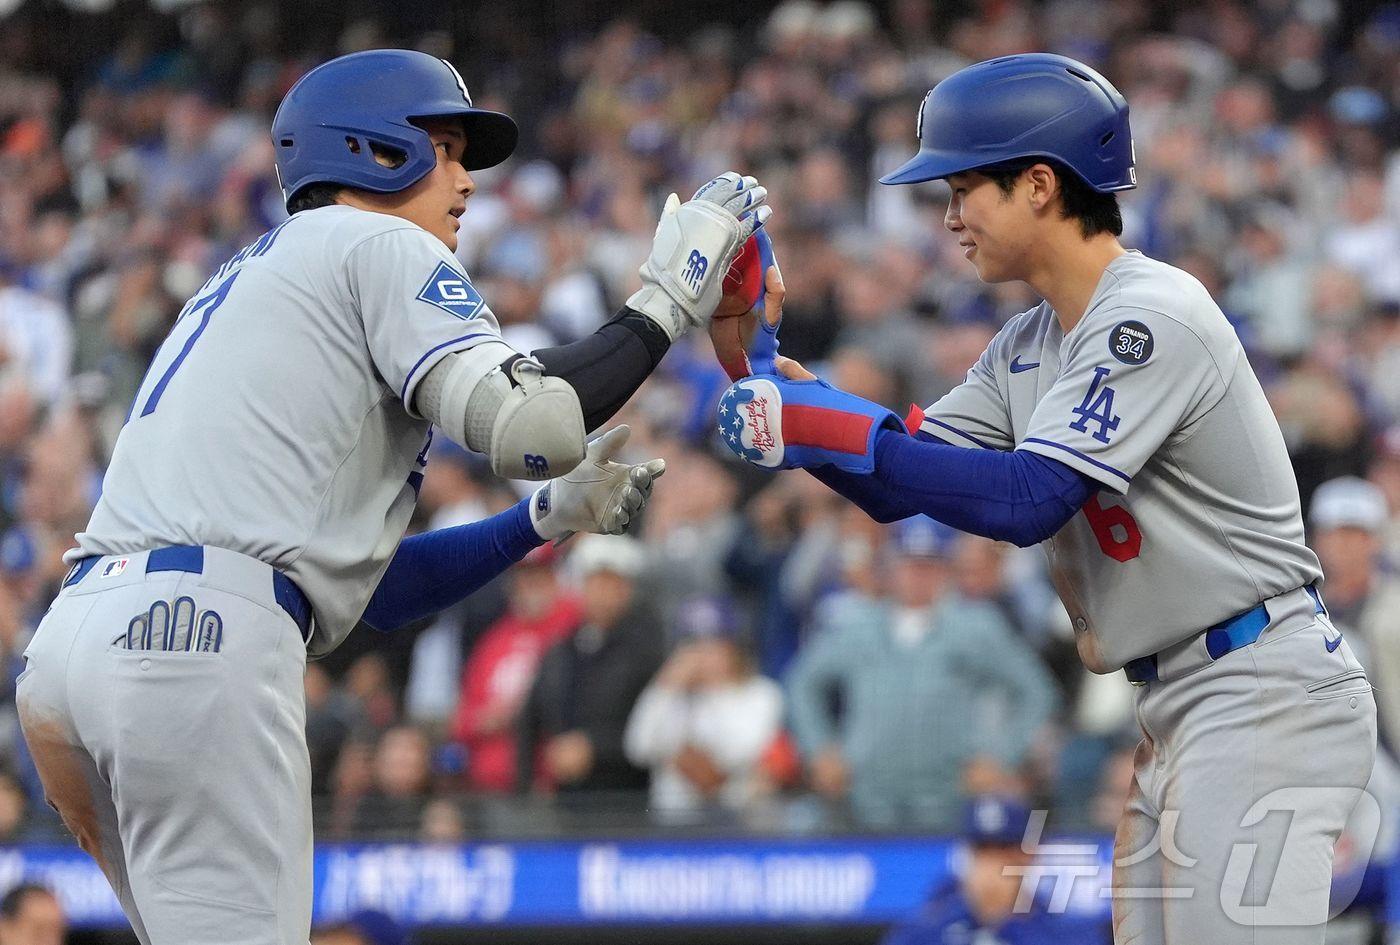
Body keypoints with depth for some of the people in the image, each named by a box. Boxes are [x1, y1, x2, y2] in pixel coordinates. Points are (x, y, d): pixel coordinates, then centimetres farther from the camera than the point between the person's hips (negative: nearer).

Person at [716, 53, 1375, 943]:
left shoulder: (1151, 316, -15)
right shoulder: (1027, 348, 15)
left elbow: (1027, 500, -24)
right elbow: (898, 486, 12)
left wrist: (840, 433, -24)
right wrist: (769, 366, 2)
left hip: (1261, 695, -10)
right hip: (1180, 706, 10)